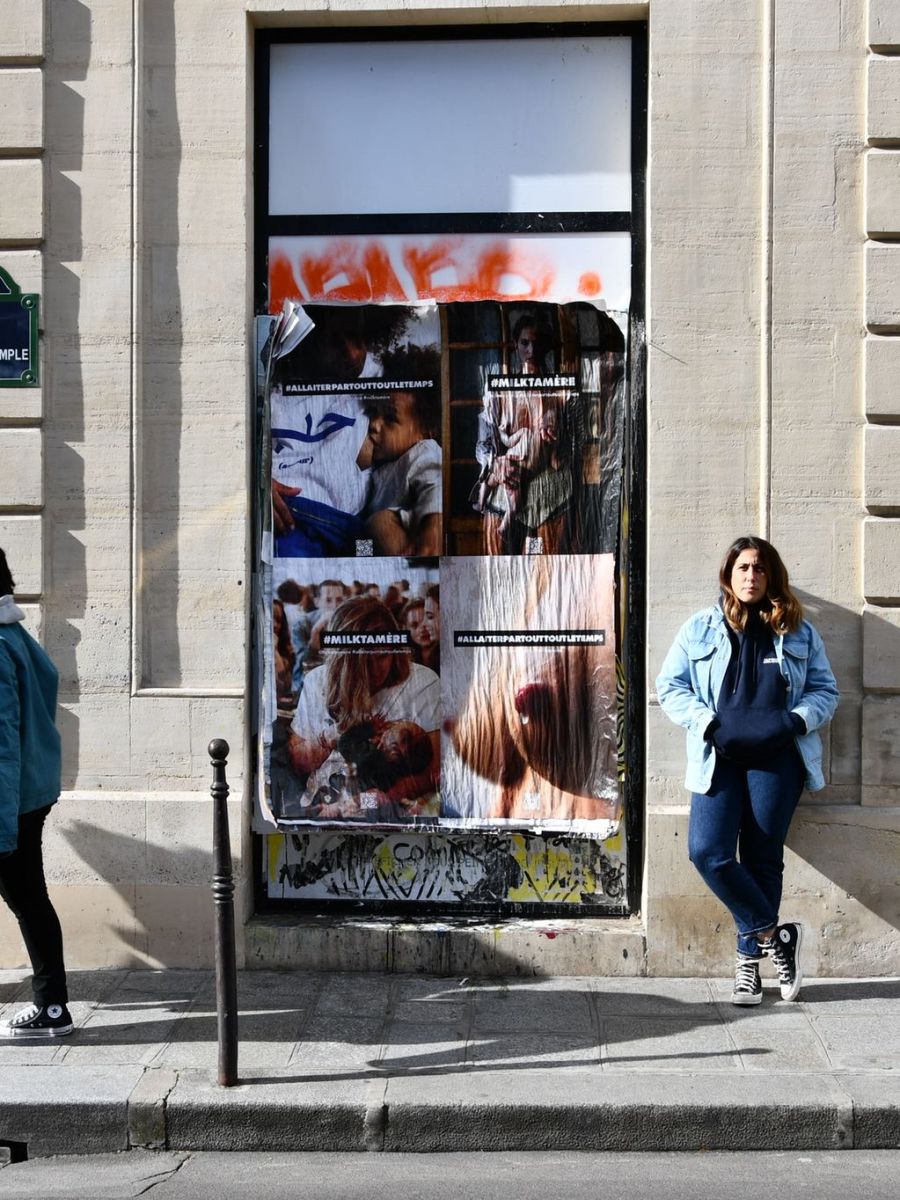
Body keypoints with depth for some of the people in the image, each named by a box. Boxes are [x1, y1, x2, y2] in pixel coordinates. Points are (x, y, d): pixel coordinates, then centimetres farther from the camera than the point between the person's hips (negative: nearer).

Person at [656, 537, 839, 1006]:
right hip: (718, 757, 0)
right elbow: (670, 686, 4)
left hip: (776, 758, 0)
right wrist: (710, 723, -10)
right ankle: (775, 936, 0)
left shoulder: (797, 632, 11)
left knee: (762, 858, 0)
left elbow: (826, 690, 11)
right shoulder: (701, 628, 9)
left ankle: (750, 959, 12)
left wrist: (797, 720, -9)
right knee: (708, 852, -15)